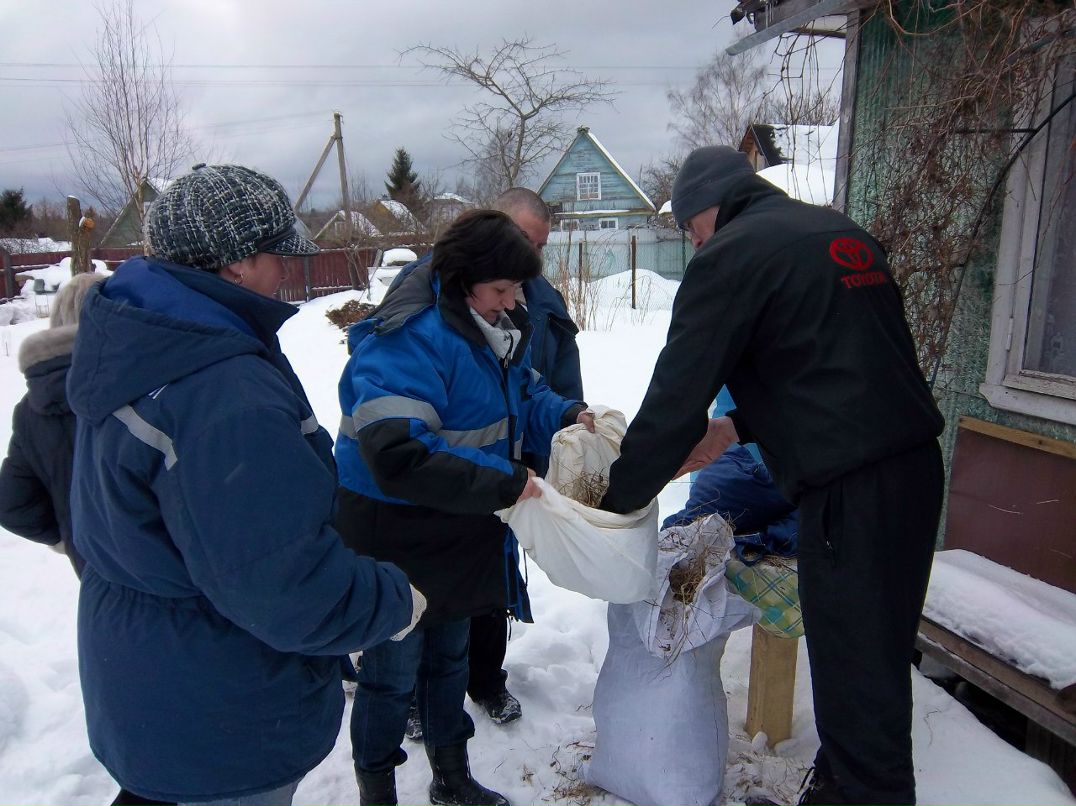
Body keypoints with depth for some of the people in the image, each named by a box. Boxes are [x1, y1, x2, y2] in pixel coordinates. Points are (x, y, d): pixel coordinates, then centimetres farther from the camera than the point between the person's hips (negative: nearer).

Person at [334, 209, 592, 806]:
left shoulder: (496, 328, 2)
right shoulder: (409, 341, -28)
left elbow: (524, 393, 16)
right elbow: (397, 453, -37)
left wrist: (566, 417, -6)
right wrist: (504, 483, -33)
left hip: (461, 529, 9)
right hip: (395, 537, -8)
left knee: (448, 655, 25)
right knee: (393, 672, 9)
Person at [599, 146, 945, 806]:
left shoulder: (732, 254, -9)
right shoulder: (842, 232, 17)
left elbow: (677, 392, -10)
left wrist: (619, 497, 0)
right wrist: (739, 426, 16)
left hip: (850, 486, -9)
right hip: (916, 463, 9)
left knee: (854, 667, 3)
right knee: (882, 650, 20)